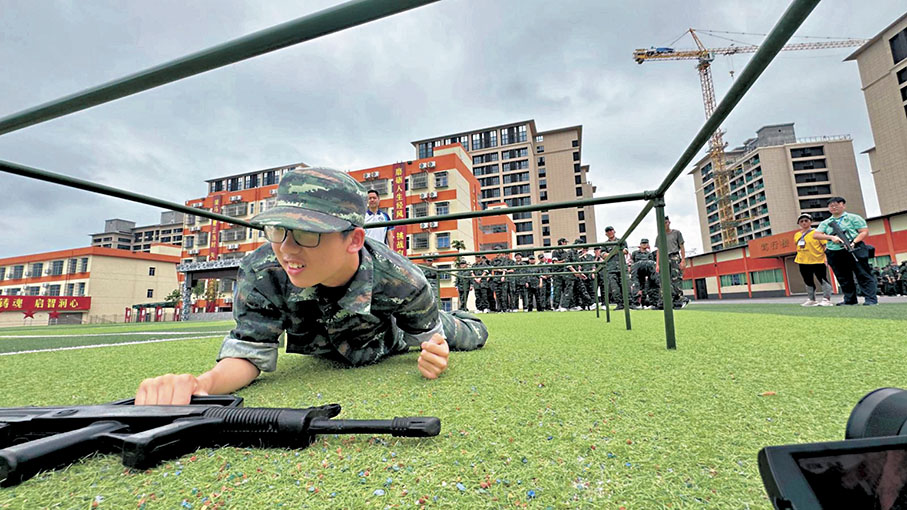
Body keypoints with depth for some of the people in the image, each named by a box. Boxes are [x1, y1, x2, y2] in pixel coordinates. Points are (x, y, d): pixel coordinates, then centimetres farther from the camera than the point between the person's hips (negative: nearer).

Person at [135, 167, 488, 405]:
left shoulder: (401, 281, -43)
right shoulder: (262, 272, -38)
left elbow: (426, 335, -25)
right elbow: (251, 352, -31)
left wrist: (432, 357, -49)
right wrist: (202, 383, -54)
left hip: (386, 344, -2)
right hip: (323, 350, 3)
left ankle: (461, 320, 58)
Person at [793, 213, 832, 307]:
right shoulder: (797, 235, 9)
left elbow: (825, 245, -8)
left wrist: (825, 257, -16)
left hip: (817, 261, -5)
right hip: (803, 262, 5)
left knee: (823, 280, 1)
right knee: (808, 282, 13)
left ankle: (826, 299, 6)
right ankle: (811, 300, 23)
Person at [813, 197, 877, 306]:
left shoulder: (853, 218, 6)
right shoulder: (825, 223, 15)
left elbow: (865, 231, 0)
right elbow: (816, 235, 4)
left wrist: (854, 242, -17)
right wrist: (832, 237, -11)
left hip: (854, 250, -3)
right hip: (834, 254, 3)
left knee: (863, 275, -4)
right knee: (844, 279, 8)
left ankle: (871, 299, -2)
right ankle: (849, 300, 15)